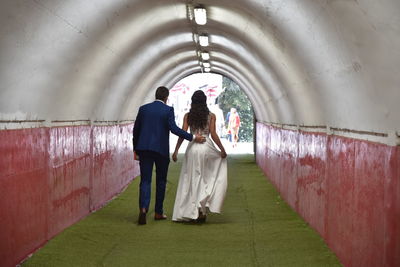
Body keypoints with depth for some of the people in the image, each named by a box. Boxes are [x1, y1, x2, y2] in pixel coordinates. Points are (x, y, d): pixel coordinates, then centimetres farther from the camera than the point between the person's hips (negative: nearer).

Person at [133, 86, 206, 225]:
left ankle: (143, 208, -22)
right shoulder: (168, 110, -4)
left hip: (144, 148, 2)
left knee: (145, 180, 1)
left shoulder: (143, 109, 8)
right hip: (161, 150, -2)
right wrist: (193, 137, -10)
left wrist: (136, 149, 20)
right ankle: (158, 212, 17)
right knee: (161, 181, 12)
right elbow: (173, 128, -15)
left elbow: (136, 130, 10)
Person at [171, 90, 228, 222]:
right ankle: (203, 204, 0)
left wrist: (176, 151, 2)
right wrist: (222, 149, 3)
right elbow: (213, 134, -5)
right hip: (206, 147, -1)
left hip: (192, 148, 1)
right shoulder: (211, 116, 0)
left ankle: (191, 211, 7)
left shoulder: (188, 116, 3)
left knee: (191, 180, 8)